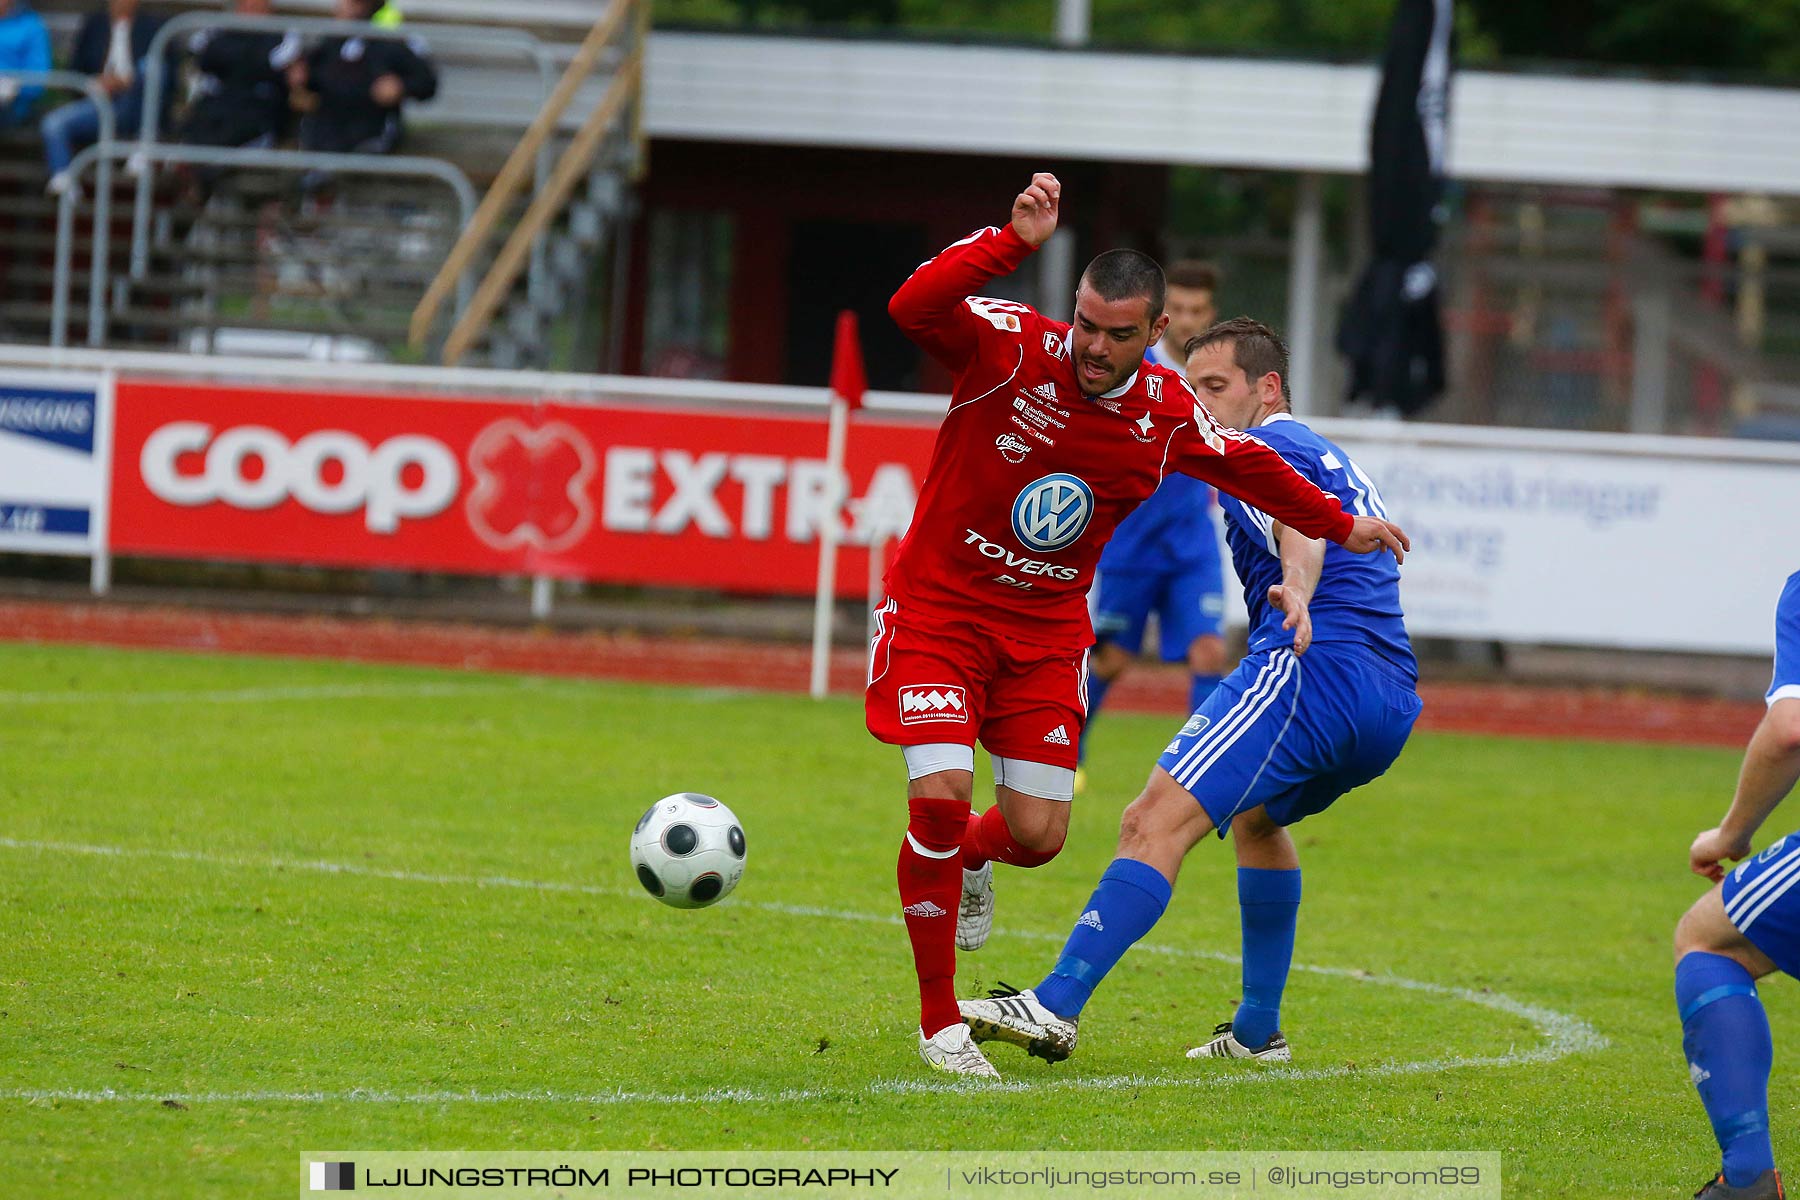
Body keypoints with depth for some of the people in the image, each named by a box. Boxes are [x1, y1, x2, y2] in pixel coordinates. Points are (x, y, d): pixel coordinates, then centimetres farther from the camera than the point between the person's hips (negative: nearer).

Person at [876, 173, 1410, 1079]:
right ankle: (940, 1024, -3)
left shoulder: (1166, 415, -5)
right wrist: (1013, 241, -45)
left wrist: (1340, 527, 26)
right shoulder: (1012, 347, -18)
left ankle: (967, 861, 39)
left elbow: (1245, 464, 16)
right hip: (940, 606, -4)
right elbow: (914, 308, -36)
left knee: (1036, 833, -3)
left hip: (1046, 630, 4)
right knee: (941, 791, -19)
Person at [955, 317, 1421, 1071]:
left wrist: (1295, 590, -40)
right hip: (1393, 703, 10)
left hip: (1313, 665, -10)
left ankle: (1056, 1007, -34)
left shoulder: (1262, 450, 0)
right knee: (1255, 816, 35)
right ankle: (1257, 1032, 33)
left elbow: (1300, 525, -21)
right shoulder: (1332, 460, 29)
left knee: (1156, 823, -19)